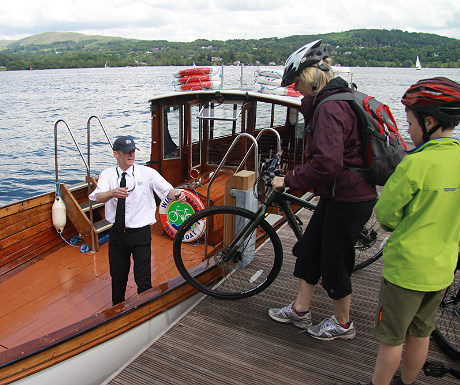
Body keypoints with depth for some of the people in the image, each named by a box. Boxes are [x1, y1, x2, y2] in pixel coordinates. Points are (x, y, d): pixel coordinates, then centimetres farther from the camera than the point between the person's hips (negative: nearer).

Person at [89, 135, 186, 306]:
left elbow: (167, 189, -11)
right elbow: (98, 197, -18)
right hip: (117, 234, 2)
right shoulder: (108, 174, -1)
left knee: (143, 279, -2)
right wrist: (113, 193, -41)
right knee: (117, 277, 17)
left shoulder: (147, 172, -3)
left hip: (140, 234, -2)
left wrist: (177, 194, -35)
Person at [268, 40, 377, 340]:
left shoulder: (331, 108, -23)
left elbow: (327, 164, -32)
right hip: (338, 193, 10)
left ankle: (343, 324, 29)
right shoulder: (337, 98, 10)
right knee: (309, 249, 17)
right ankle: (300, 311, 33)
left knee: (334, 261, 6)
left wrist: (288, 181, -21)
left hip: (349, 199, -10)